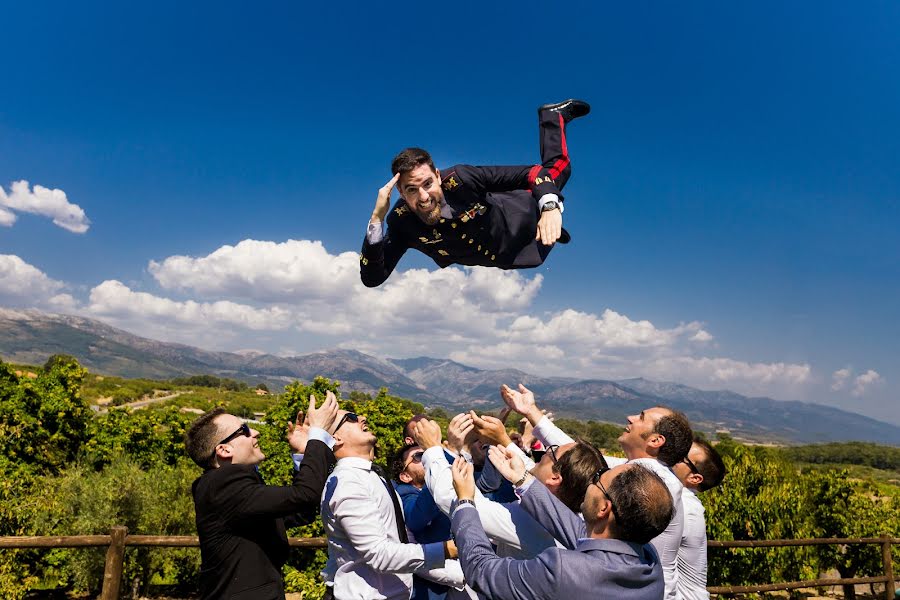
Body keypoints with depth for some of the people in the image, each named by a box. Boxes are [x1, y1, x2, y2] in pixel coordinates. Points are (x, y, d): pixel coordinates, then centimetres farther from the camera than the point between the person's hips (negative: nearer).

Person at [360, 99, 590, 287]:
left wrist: (550, 208, -53)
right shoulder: (401, 221, -31)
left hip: (520, 217, -2)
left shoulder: (458, 178, -39)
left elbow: (531, 173, -33)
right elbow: (372, 279, -34)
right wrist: (376, 219, -44)